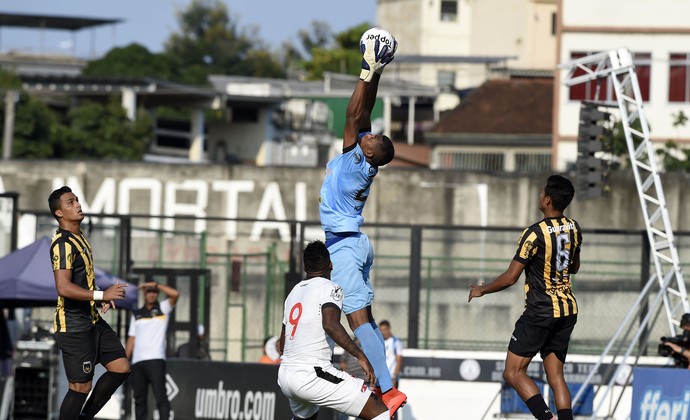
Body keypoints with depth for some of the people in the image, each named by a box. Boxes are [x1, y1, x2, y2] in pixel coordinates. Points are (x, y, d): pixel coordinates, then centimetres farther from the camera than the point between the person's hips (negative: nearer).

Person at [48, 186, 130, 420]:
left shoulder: (79, 238, 14)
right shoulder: (63, 243, -18)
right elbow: (64, 288, -29)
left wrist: (101, 297, 12)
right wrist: (102, 295, -26)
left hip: (92, 320, 10)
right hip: (74, 326, -10)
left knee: (121, 367, 9)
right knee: (81, 386, -5)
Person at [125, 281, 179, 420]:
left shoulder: (163, 308, 9)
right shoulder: (136, 314, 20)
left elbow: (175, 294, -10)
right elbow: (131, 339, 18)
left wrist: (156, 284, -6)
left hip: (156, 360, -4)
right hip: (137, 362, 4)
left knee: (160, 396, -14)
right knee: (139, 399, 5)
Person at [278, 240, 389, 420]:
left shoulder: (294, 293, 18)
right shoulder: (330, 289, -4)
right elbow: (330, 325, -24)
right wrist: (360, 356, -23)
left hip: (284, 376, 8)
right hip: (311, 375, -8)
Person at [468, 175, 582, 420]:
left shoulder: (535, 233, -17)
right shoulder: (573, 228, 4)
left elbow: (510, 278, -14)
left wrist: (481, 290, 1)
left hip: (540, 312, -7)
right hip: (568, 310, 7)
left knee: (513, 372, -3)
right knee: (556, 376, 9)